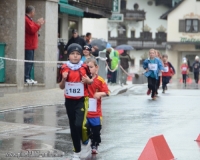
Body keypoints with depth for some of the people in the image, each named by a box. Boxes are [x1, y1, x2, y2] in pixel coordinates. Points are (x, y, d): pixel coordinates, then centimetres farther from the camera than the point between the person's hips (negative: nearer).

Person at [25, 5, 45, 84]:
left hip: (31, 45, 11)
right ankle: (26, 78, -14)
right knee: (28, 62, -13)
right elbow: (32, 30, -20)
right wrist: (38, 24, -10)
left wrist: (39, 24, 17)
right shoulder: (26, 19, -13)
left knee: (30, 62, 11)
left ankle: (28, 78, 12)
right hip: (28, 45, -11)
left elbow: (33, 29, 27)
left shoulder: (29, 19, 21)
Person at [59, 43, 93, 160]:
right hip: (69, 101, 3)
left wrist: (88, 81, -12)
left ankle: (86, 142, 11)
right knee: (73, 127, 9)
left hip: (82, 100, -3)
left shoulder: (84, 67, -6)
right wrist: (64, 79, -14)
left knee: (79, 124, -19)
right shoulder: (64, 68, -2)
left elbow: (91, 81, 10)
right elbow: (61, 87, 5)